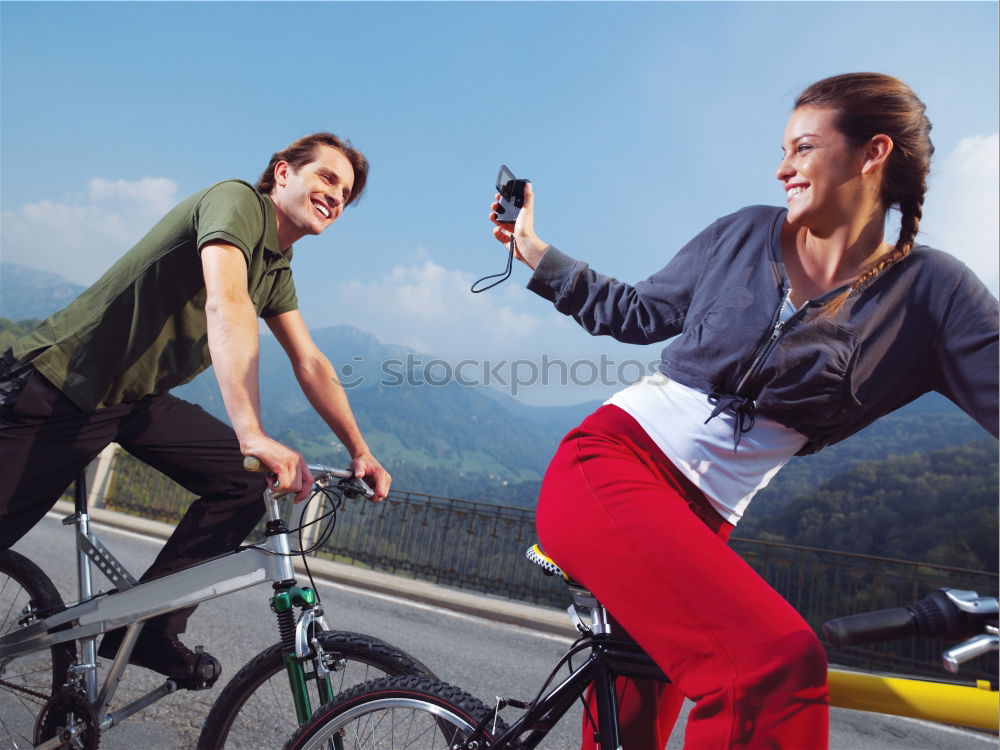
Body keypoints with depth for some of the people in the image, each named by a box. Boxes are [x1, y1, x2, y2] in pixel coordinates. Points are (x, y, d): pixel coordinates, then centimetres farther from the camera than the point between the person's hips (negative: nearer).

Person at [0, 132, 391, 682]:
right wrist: (252, 433, -48)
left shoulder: (278, 269, 8)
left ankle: (146, 629, 4)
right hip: (60, 385, -8)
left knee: (249, 480, -6)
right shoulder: (236, 200, -18)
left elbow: (310, 364, 9)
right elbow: (226, 304, -36)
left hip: (138, 399, 8)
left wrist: (359, 452, 5)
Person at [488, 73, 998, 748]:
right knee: (779, 664, -26)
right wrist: (532, 248, 16)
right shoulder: (746, 233, 7)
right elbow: (637, 312, 16)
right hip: (607, 465, -1)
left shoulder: (931, 292, 3)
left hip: (699, 518, 2)